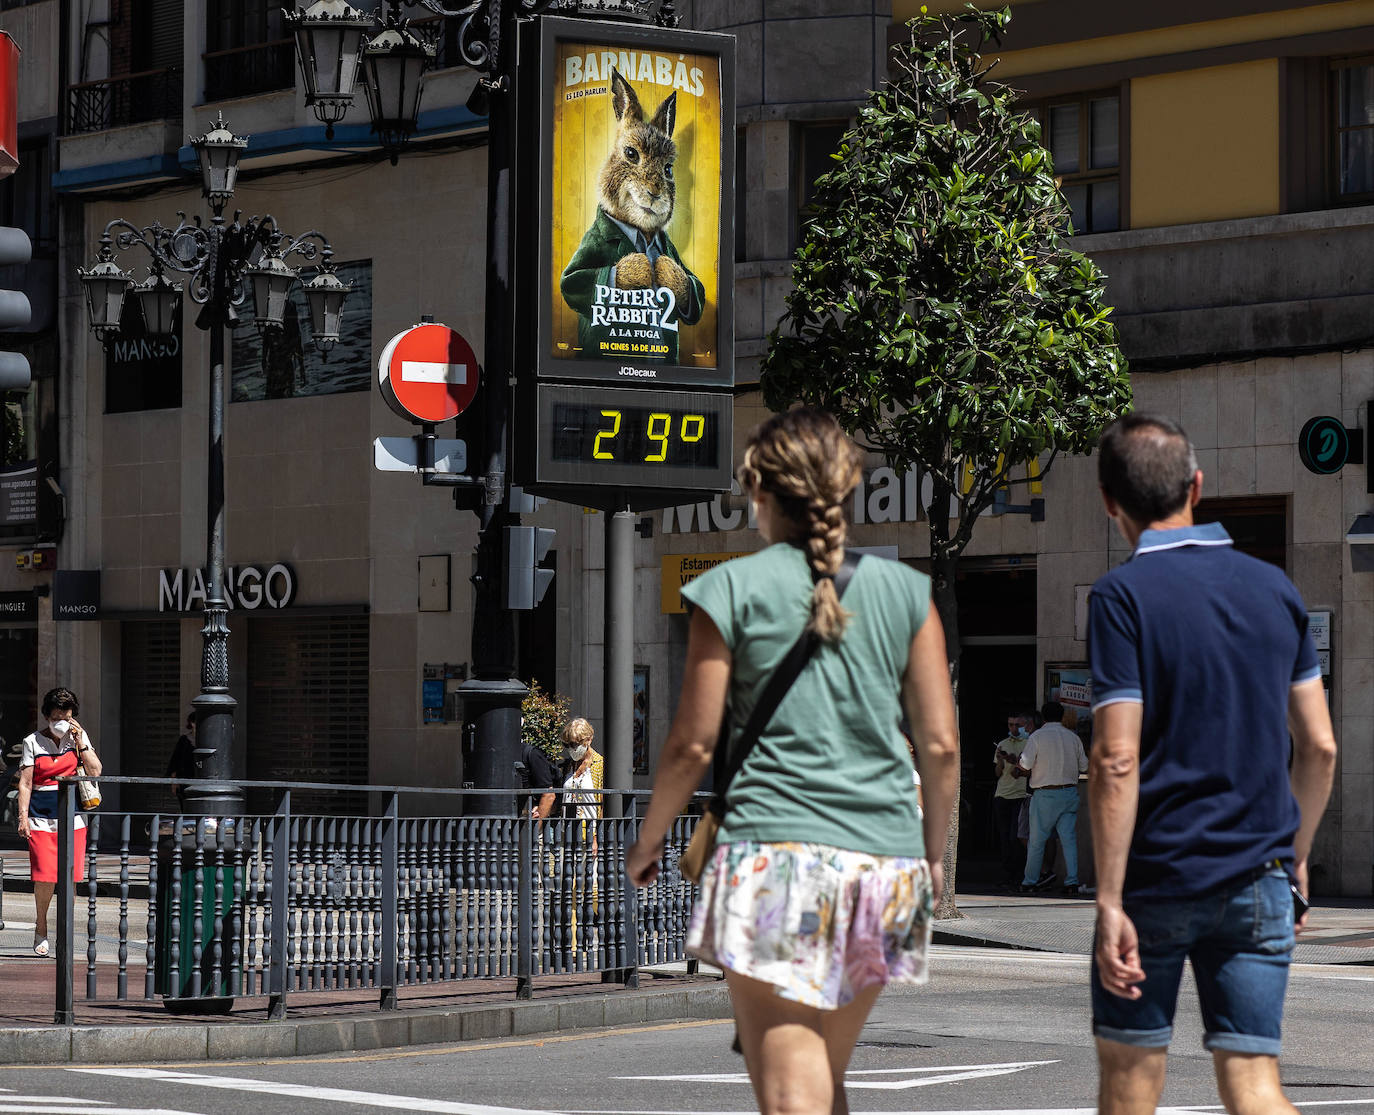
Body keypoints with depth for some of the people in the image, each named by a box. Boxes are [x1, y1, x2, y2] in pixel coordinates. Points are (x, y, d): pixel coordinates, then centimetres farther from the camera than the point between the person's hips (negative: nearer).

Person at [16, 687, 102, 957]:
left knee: (70, 876, -3)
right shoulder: (33, 742, 3)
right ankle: (40, 928, 12)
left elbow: (95, 772, 2)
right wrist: (23, 817, -7)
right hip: (41, 818, -2)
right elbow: (25, 783, 1)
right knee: (44, 876, -9)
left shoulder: (79, 737, 9)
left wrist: (80, 742, -5)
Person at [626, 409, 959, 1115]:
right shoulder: (904, 591, 8)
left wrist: (646, 843, 15)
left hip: (776, 852, -4)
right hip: (886, 861, 4)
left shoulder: (734, 588, 0)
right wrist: (933, 855, 20)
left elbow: (693, 745, 0)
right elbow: (941, 744, 6)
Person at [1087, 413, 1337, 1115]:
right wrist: (1295, 854, 24)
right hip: (1258, 879, 4)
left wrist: (1109, 902, -16)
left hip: (1156, 878, -4)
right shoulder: (1274, 589, 7)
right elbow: (1319, 746, 10)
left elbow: (1117, 759, -16)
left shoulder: (1123, 597, -10)